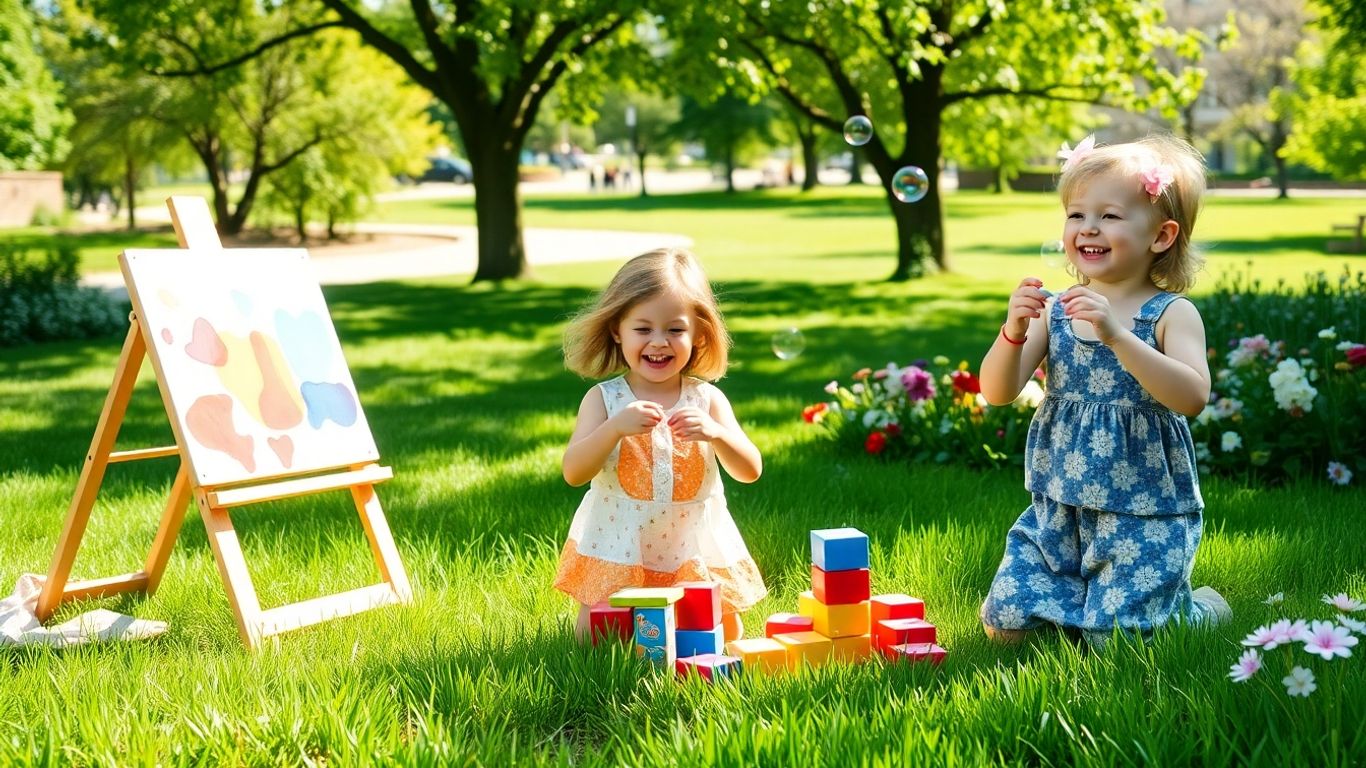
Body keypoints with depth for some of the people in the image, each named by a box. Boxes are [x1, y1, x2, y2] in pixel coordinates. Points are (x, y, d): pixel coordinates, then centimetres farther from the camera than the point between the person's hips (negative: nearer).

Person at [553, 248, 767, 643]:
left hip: (695, 552, 1)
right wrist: (614, 427, -34)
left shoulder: (707, 400, -5)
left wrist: (714, 432, -29)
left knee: (725, 637, 4)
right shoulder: (603, 399, -9)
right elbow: (573, 472, -17)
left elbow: (750, 471, -9)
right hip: (618, 554, -1)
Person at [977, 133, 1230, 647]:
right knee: (1005, 623, -1)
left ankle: (1194, 607, 21)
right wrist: (1014, 330, -23)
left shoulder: (1172, 314, -9)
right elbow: (998, 392, -4)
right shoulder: (1053, 311, 2)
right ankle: (1088, 596, 26)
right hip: (1058, 510, 4)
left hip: (1145, 517, -4)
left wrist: (1116, 334, -33)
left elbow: (1192, 397, -26)